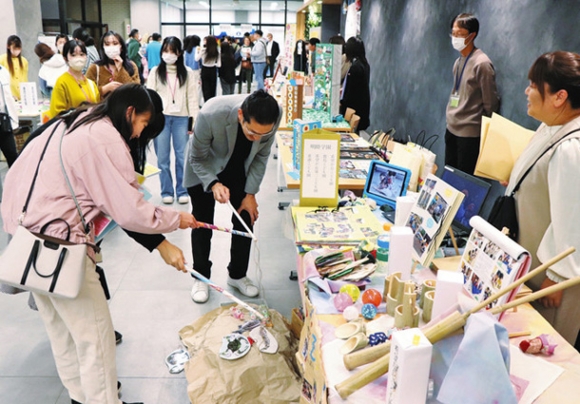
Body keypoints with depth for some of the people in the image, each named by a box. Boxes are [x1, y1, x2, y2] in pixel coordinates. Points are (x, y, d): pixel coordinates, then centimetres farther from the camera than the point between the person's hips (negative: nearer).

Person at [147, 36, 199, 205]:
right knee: (163, 158, 5)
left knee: (182, 156, 3)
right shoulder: (155, 72, 6)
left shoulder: (187, 73, 6)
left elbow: (192, 97, 4)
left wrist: (196, 120, -2)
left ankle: (182, 191, 15)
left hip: (181, 118, 0)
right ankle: (166, 191, 16)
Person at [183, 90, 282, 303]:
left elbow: (261, 155, -12)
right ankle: (201, 277, 24)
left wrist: (251, 193, -13)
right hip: (204, 168, -2)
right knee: (202, 222, 4)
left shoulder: (275, 115, -30)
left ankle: (238, 275, 22)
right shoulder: (211, 115, -40)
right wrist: (213, 184, -40)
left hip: (239, 169, 3)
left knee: (246, 219, 2)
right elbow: (197, 159, -22)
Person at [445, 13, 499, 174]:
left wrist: (484, 131, -4)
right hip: (451, 128, 8)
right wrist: (451, 116, 15)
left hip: (469, 133, -8)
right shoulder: (459, 61, 9)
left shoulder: (481, 64, -16)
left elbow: (491, 103, -12)